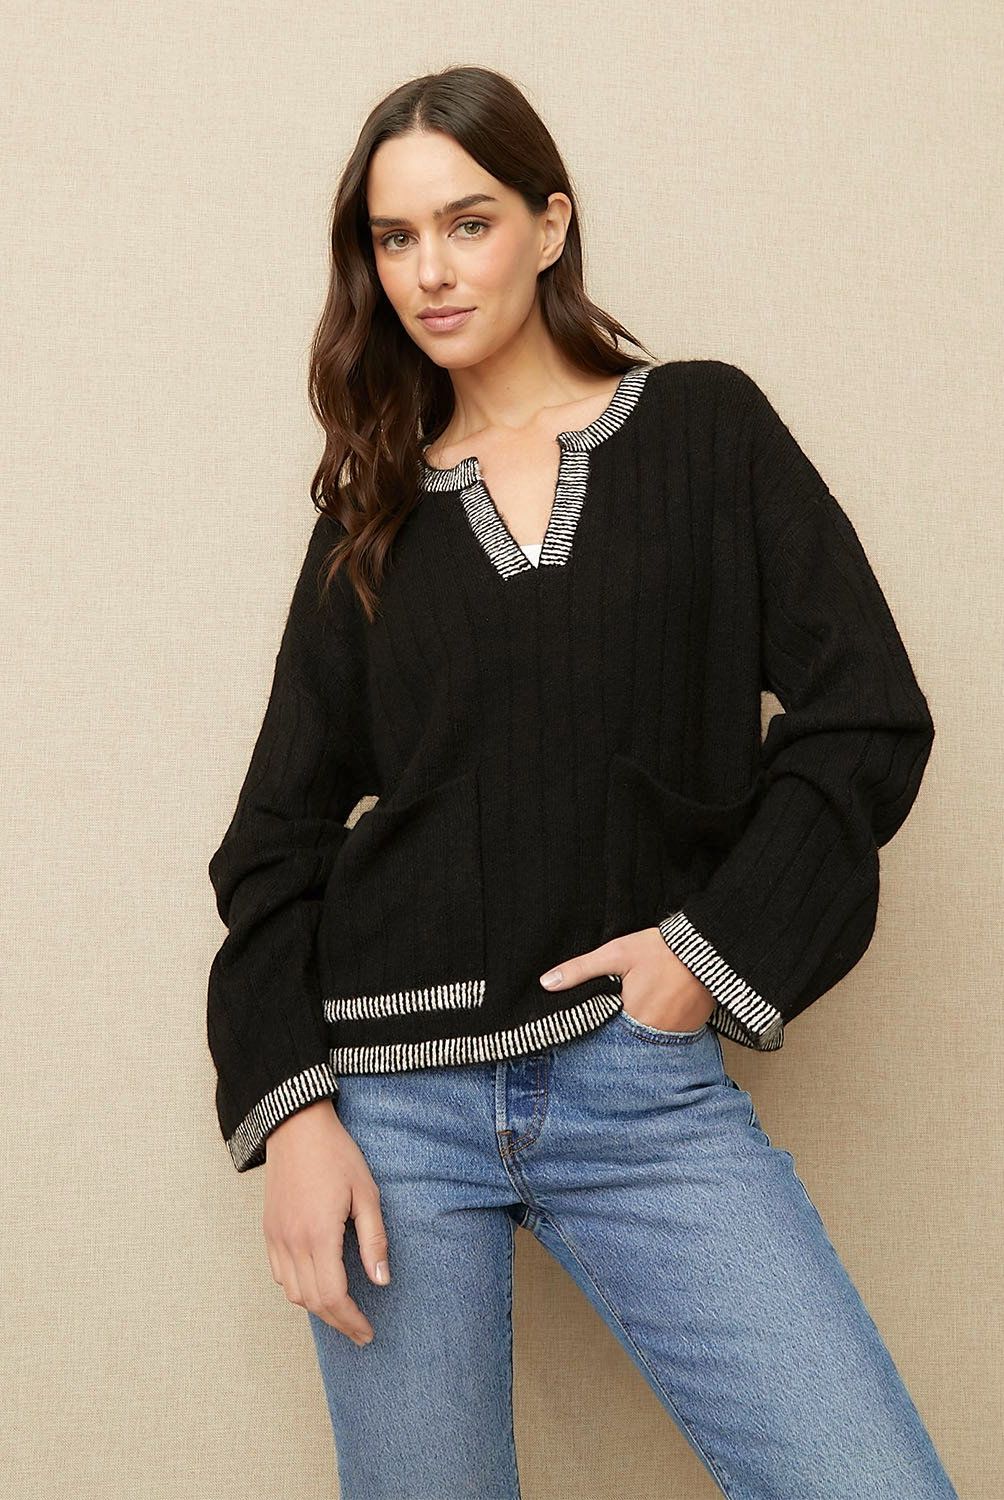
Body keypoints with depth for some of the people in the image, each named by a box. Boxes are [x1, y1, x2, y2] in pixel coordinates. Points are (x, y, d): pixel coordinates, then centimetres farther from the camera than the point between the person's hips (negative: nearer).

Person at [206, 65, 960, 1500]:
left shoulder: (706, 427, 6)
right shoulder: (374, 508, 11)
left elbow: (866, 719, 2)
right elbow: (281, 830, 8)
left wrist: (718, 950, -8)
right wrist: (286, 1105, -4)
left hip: (642, 1075, -1)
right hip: (390, 1092, 2)